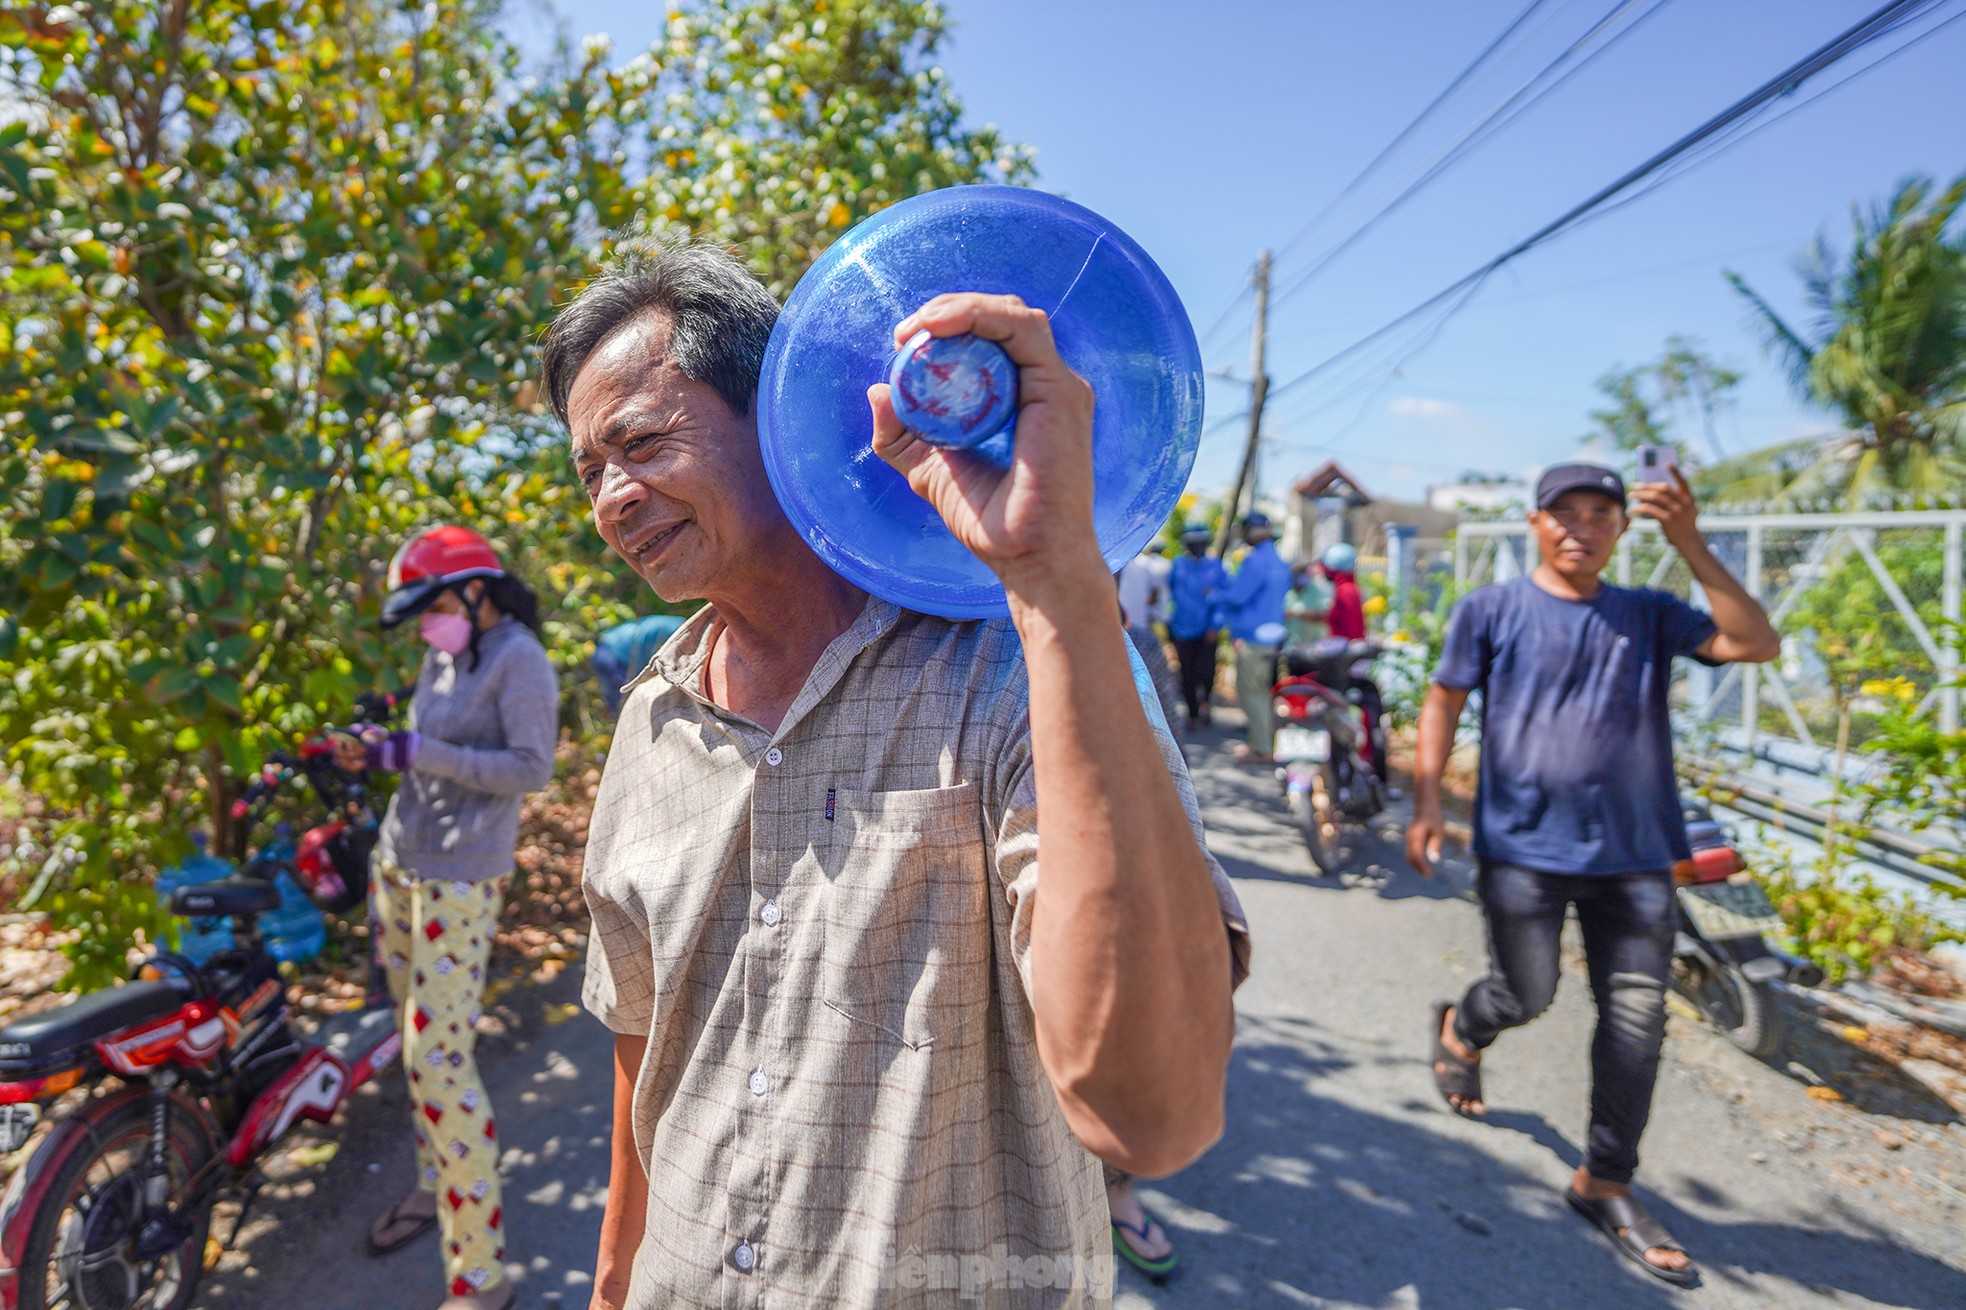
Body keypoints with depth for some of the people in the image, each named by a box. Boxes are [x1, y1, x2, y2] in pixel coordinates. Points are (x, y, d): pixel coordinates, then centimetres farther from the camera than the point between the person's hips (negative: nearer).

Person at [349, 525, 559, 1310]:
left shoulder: (518, 659, -12)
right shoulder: (445, 656, 12)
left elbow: (531, 768, -19)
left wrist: (417, 752, -20)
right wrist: (380, 753, 0)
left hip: (459, 880, -8)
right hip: (399, 862, 8)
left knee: (440, 1061, -8)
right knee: (415, 1043, 16)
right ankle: (435, 1185, 36)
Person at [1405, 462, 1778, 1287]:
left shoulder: (1648, 617, 7)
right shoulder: (1493, 609, 1)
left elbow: (1756, 645, -5)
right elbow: (1443, 703, 3)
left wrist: (1692, 549, -12)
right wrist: (1426, 803, -4)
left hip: (1632, 854, 3)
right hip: (1522, 846, -3)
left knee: (1636, 1019, 4)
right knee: (1526, 995, 2)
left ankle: (1604, 1184, 20)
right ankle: (1460, 1030, 39)